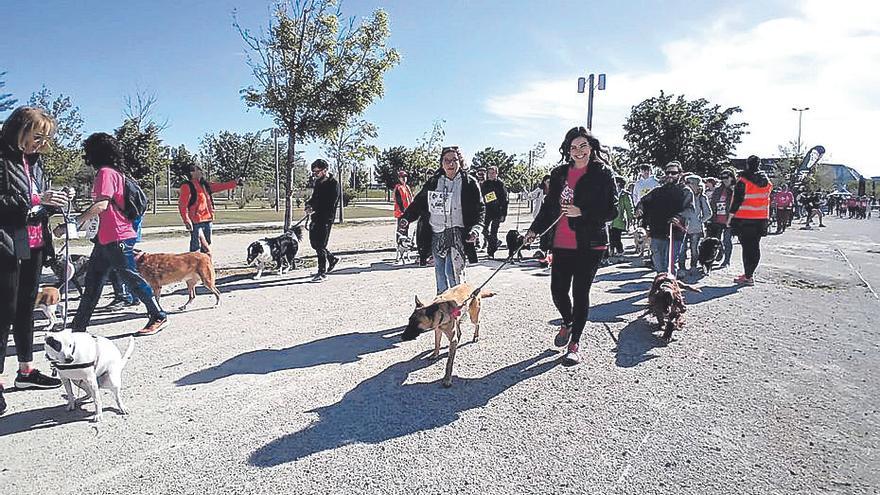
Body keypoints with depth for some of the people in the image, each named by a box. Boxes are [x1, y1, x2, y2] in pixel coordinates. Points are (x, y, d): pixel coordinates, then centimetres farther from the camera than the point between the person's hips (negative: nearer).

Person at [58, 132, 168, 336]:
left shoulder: (106, 172, -13)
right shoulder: (114, 172, 16)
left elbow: (101, 205, -23)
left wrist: (73, 224, -22)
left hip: (117, 238, -10)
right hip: (107, 238, 10)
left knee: (132, 278, -4)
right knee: (92, 281, 12)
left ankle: (159, 317, 6)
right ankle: (78, 327, 18)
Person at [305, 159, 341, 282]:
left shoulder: (334, 184, -13)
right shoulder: (318, 182, 13)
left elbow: (330, 205, -19)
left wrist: (314, 209, -22)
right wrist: (309, 204, 2)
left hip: (326, 219, -8)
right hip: (316, 217, 9)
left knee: (320, 246, -7)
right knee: (314, 243, 13)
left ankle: (322, 273, 1)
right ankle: (332, 259, 34)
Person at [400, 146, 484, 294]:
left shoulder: (469, 183, -2)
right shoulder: (433, 182, 8)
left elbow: (480, 209, -2)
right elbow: (419, 203, 14)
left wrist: (476, 229, -17)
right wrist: (407, 218, -1)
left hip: (458, 234, -5)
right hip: (437, 234, 5)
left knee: (453, 271, -15)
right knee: (440, 271, 12)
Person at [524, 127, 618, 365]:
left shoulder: (603, 173, -3)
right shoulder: (559, 173, 10)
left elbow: (612, 211, -6)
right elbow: (549, 205, 18)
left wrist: (581, 212, -17)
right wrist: (534, 229, 10)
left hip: (589, 245, -4)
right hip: (562, 244, 4)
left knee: (580, 292, 1)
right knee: (558, 290, 4)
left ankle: (574, 343, 17)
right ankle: (567, 323, 37)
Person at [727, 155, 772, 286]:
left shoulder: (743, 180, -12)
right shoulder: (767, 181, 7)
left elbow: (737, 200, -13)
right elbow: (766, 199, 14)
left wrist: (731, 216, -6)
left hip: (744, 220, -6)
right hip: (761, 219, 6)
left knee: (747, 246, -4)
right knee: (755, 246, 11)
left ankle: (748, 277, -4)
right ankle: (750, 273, 19)